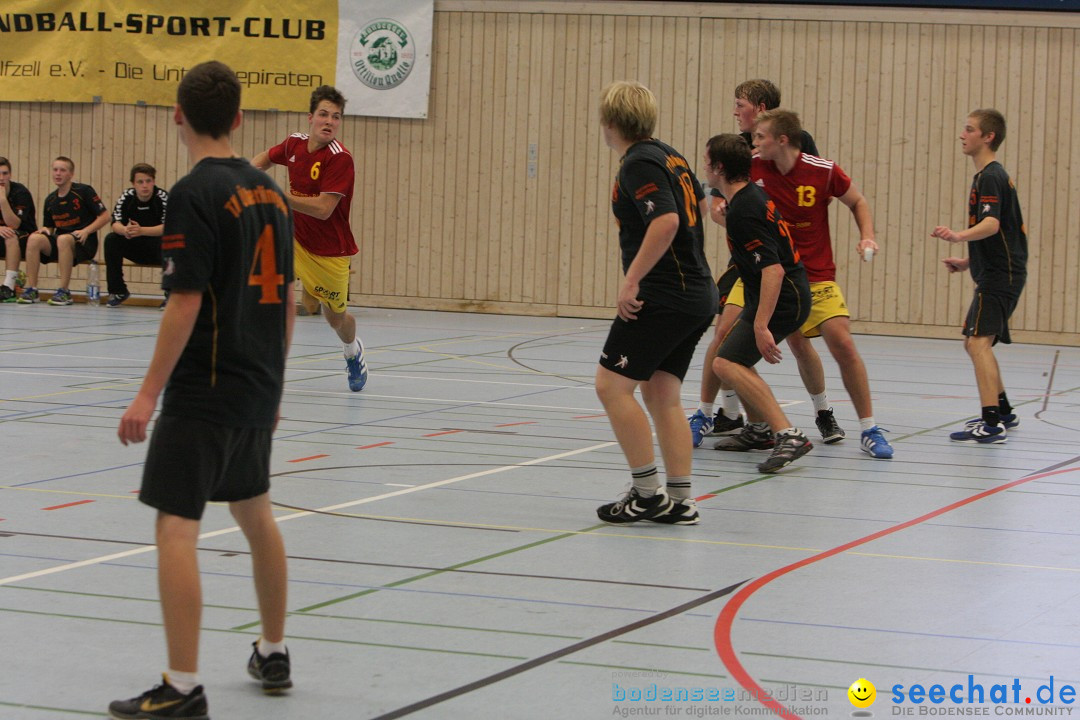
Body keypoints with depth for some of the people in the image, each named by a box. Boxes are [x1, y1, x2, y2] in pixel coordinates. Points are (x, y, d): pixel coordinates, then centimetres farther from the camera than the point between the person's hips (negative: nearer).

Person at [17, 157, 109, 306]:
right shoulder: (50, 200, 12)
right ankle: (31, 289, -21)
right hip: (58, 245, 5)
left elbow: (104, 216, -6)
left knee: (63, 239, -38)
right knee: (34, 238, -23)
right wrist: (45, 230, -4)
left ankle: (64, 291, -32)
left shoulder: (83, 191, -5)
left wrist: (86, 231, -18)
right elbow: (49, 227, 20)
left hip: (84, 244, -5)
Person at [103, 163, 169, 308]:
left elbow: (166, 227, -27)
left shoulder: (163, 197, -16)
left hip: (158, 247, -3)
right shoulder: (126, 197, -6)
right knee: (111, 239, -21)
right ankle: (118, 291, -12)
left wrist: (141, 231, -44)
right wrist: (125, 230, -41)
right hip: (135, 248, 4)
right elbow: (116, 224, -15)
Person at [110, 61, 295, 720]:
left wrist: (150, 392, -15)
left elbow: (186, 303, -19)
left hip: (205, 392, -8)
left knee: (176, 525, -7)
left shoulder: (195, 194, -14)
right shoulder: (270, 190, 9)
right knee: (256, 512, 21)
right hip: (259, 391, 8)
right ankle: (274, 655, 33)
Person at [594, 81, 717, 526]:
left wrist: (631, 281, -25)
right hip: (698, 293, 9)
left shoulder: (639, 164, -14)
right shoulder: (668, 155, 14)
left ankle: (649, 493, -6)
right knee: (662, 395, 11)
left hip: (663, 296, -9)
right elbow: (700, 203, 31)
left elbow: (666, 221, -27)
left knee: (612, 385, -6)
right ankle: (679, 501, 9)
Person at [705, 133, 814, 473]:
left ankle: (788, 435, -29)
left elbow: (773, 269, -29)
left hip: (783, 300, -11)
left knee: (727, 363, -21)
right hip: (789, 294, 11)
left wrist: (761, 325, -31)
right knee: (733, 355, 26)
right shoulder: (753, 195, 9)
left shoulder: (743, 212, -22)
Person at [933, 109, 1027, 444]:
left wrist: (959, 236, -46)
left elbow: (992, 224, -30)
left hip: (999, 276, -11)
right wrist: (968, 262, 26)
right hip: (999, 274, 11)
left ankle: (991, 424, -28)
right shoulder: (992, 175, 19)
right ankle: (1003, 412, 33)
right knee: (975, 343, 22)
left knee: (978, 342, -20)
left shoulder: (990, 177, -13)